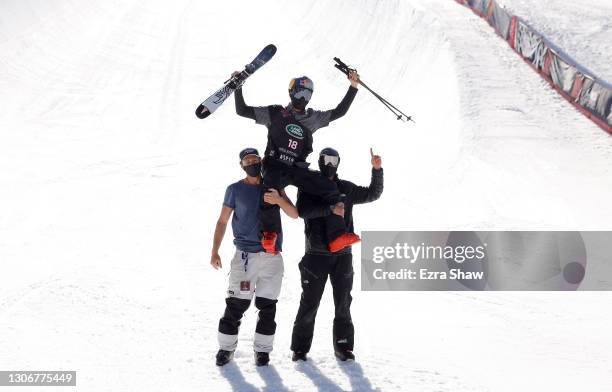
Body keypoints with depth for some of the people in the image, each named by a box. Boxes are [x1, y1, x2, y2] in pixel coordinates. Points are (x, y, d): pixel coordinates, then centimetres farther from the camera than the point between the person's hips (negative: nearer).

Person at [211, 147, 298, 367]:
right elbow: (222, 221, 6)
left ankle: (262, 350, 12)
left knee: (267, 306, 3)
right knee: (236, 304, -5)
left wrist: (279, 200, -21)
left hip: (272, 256, 2)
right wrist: (214, 252, -3)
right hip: (245, 255, -2)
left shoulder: (273, 187, 8)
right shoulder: (235, 190, 4)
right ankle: (226, 349, 5)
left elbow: (294, 214, -1)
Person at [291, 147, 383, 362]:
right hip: (316, 254, -3)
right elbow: (302, 210, -18)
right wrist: (330, 209, -29)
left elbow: (373, 194, 17)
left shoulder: (346, 188, 11)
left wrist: (377, 170, 3)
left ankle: (343, 346, 13)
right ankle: (300, 347, 8)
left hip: (343, 255, 3)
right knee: (310, 302, -1)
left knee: (343, 303, 5)